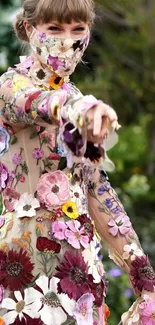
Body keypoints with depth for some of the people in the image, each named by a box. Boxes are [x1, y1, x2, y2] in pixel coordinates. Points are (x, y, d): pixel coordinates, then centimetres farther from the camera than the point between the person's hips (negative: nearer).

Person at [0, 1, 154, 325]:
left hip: (81, 252, 6)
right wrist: (76, 107, -55)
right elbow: (37, 104, -31)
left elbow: (97, 188, 15)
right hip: (29, 250, -6)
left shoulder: (76, 98, 14)